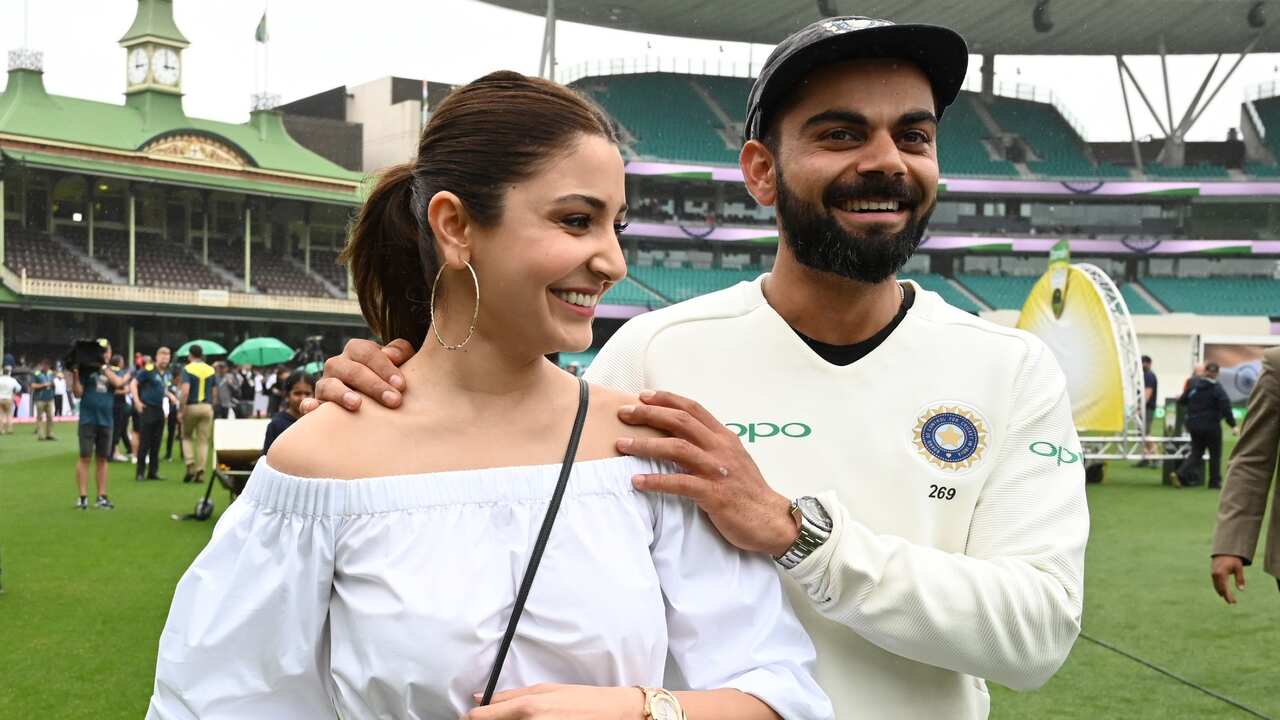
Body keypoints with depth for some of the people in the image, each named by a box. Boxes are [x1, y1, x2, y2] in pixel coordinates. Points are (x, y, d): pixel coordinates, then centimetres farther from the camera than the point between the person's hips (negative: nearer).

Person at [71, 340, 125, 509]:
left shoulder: (112, 372, 11)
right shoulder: (86, 369, 2)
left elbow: (119, 383, -12)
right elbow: (78, 393, -4)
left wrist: (104, 366, -10)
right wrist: (75, 374, -17)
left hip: (106, 421, 3)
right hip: (88, 419, -3)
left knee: (102, 458, 8)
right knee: (85, 457, -6)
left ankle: (102, 496, 13)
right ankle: (83, 497, -4)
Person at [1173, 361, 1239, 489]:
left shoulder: (1192, 385, 2)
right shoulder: (1217, 389, -12)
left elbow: (1182, 401, 9)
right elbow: (1225, 408, -16)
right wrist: (1233, 426, -14)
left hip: (1194, 425, 5)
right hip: (1211, 426, -5)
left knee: (1196, 453, 12)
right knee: (1215, 454, 10)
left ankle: (1180, 474, -7)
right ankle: (1215, 482, 13)